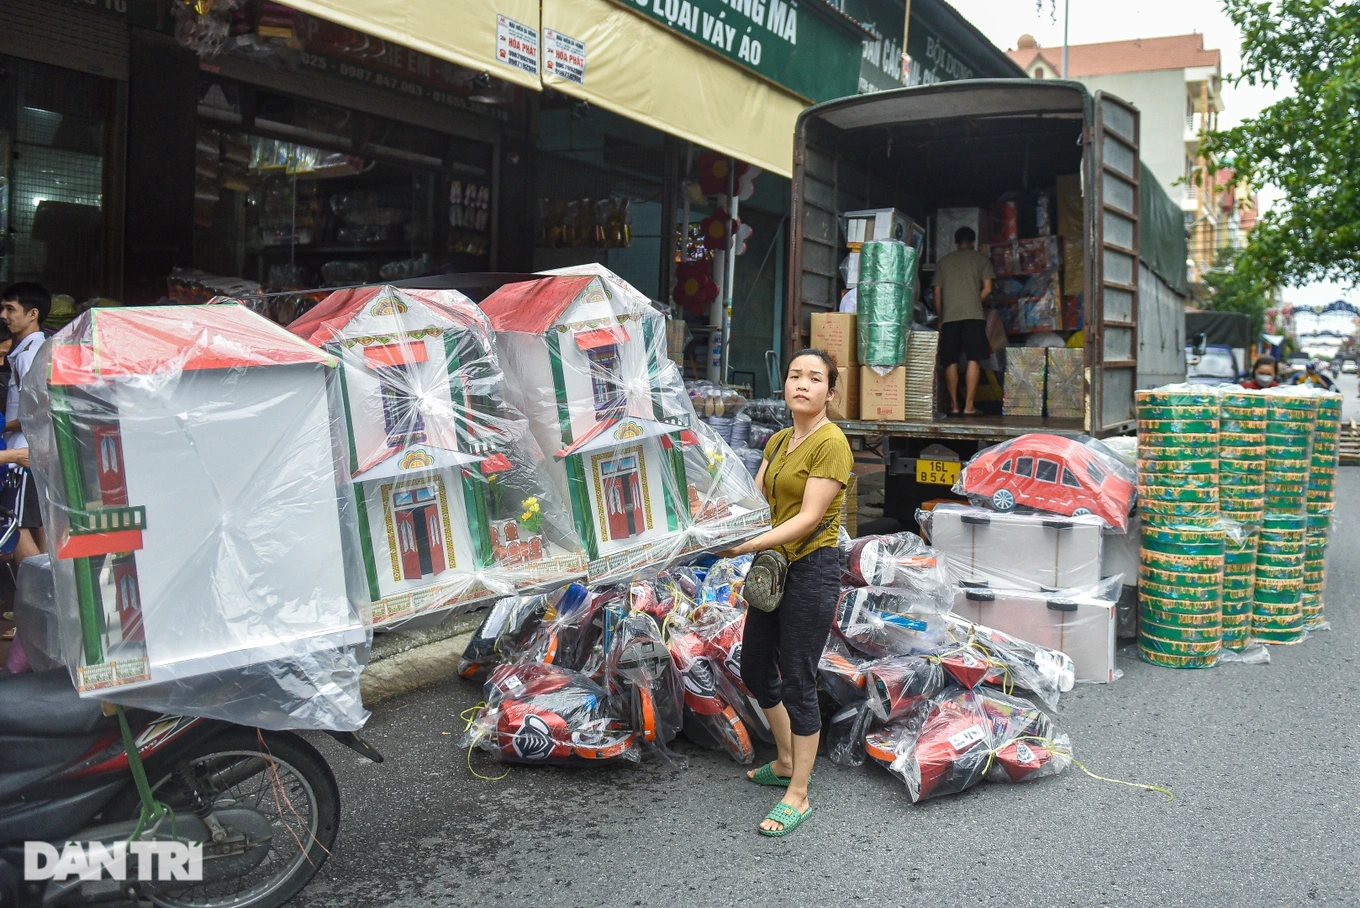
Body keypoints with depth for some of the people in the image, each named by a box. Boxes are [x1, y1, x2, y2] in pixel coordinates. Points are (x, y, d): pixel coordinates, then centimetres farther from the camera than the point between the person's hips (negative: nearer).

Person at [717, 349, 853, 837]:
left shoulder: (831, 443, -15)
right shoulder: (778, 442, 11)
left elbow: (809, 518, -21)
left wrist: (750, 545, -28)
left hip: (812, 569, -9)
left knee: (797, 682, -2)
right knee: (755, 669, 18)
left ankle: (797, 796, 13)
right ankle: (786, 763, 38)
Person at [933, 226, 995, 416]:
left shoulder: (944, 261, 16)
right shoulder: (981, 259, 9)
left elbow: (937, 293, 14)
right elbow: (987, 289, 2)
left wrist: (940, 319, 21)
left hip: (949, 317, 2)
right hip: (973, 315, -2)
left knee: (951, 362, 5)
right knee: (973, 360, -4)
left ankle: (954, 405, 3)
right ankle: (969, 406, -9)